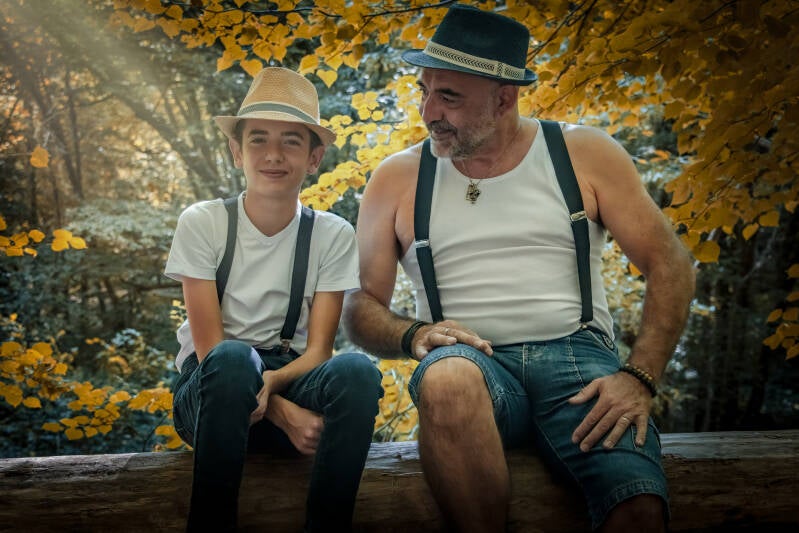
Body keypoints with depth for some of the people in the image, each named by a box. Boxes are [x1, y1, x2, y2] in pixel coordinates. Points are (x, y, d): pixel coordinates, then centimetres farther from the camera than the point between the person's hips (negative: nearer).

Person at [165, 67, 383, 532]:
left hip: (292, 379, 1)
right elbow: (210, 347, -9)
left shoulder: (333, 235, 1)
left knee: (357, 371, -32)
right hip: (211, 392, -1)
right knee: (233, 359, -37)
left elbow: (317, 351, -4)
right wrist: (282, 411, -23)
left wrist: (270, 382, -26)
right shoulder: (202, 223, -4)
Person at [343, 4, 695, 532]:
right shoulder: (398, 178, 10)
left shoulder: (584, 153, 8)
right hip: (472, 363, 2)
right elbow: (361, 306, 10)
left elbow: (670, 264, 5)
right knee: (446, 378, -38)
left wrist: (639, 377, -8)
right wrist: (415, 335, -12)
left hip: (577, 353, -1)